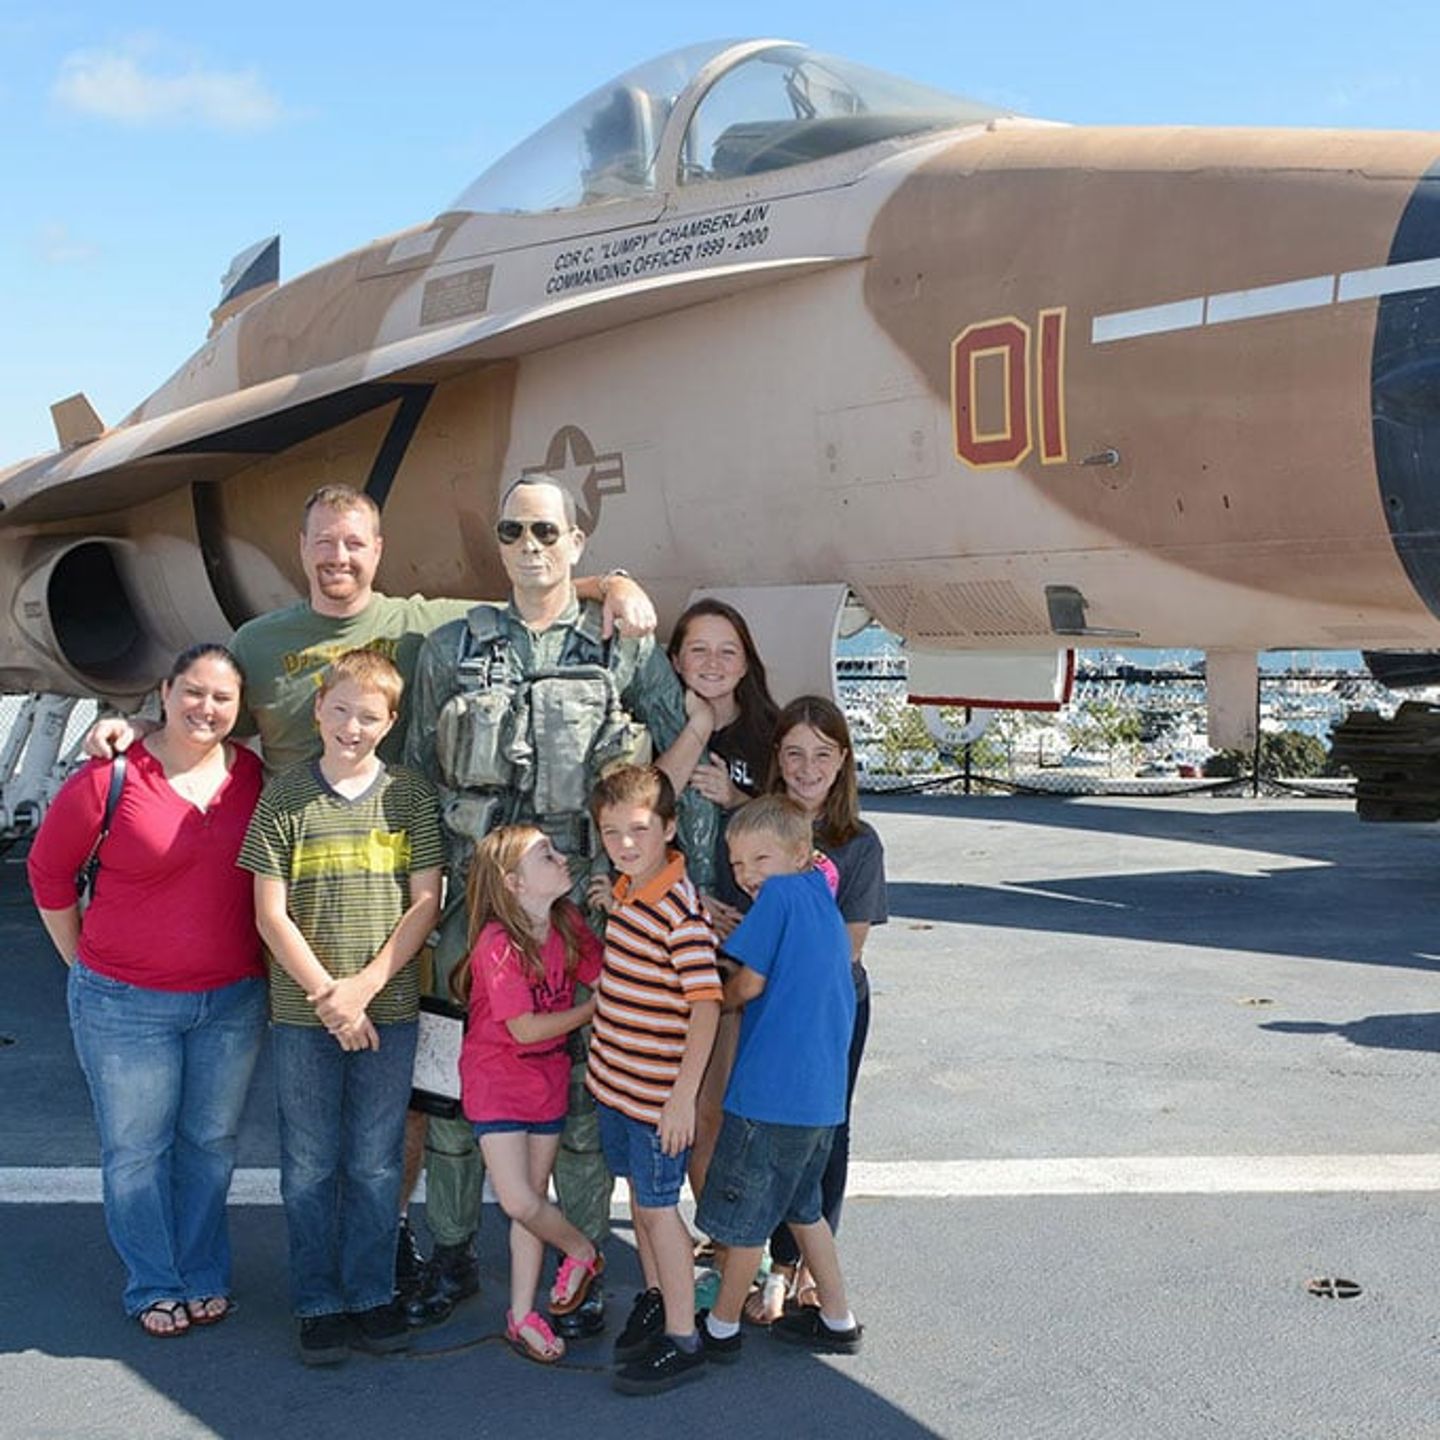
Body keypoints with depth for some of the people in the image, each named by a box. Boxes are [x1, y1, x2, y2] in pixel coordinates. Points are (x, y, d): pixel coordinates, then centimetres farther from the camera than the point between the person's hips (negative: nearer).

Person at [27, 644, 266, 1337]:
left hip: (233, 999, 3)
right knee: (136, 1148, 10)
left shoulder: (253, 776, -2)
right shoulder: (111, 778, -15)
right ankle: (155, 1286, 27)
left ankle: (204, 1276, 33)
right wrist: (86, 964, 2)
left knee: (212, 1141, 16)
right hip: (125, 1003, -3)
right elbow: (48, 871, -2)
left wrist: (254, 966, 11)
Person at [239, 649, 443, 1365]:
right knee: (311, 1165, 9)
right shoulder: (284, 795, -2)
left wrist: (365, 985, -11)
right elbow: (271, 913, -4)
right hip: (302, 1013, -1)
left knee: (376, 1163, 10)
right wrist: (329, 997, -11)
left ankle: (371, 1292, 25)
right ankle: (317, 1301, 22)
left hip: (389, 1009, 1)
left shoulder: (411, 796, 1)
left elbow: (425, 902, -1)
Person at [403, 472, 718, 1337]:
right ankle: (451, 1250, 27)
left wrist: (692, 885, -3)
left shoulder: (625, 648, 3)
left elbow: (686, 763, 2)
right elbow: (419, 776, 13)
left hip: (584, 900, -1)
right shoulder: (452, 649, 9)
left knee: (583, 1080, 5)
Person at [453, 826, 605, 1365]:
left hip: (548, 1078, 6)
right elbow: (527, 1028, -21)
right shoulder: (498, 944, -23)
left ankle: (522, 1316, 22)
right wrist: (596, 1009, -11)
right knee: (520, 1203, -11)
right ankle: (582, 1251, 19)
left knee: (532, 1200, 9)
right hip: (496, 1081, -6)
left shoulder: (568, 923, -2)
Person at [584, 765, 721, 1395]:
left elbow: (707, 1005, -23)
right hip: (614, 1078, 8)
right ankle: (655, 1299, 39)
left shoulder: (681, 910, -23)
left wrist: (684, 1096, -23)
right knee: (638, 1191, 20)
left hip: (656, 1093, -8)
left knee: (657, 1204, 1)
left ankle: (682, 1340, 13)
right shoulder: (629, 888, 4)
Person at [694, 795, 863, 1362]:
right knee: (801, 1207, 24)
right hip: (822, 1095, 8)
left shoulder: (780, 895, -13)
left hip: (770, 1091, -8)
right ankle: (837, 1319, 32)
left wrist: (716, 997, 7)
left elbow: (750, 983, -13)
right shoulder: (822, 896, 11)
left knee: (745, 1219, 8)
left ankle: (721, 1328, 23)